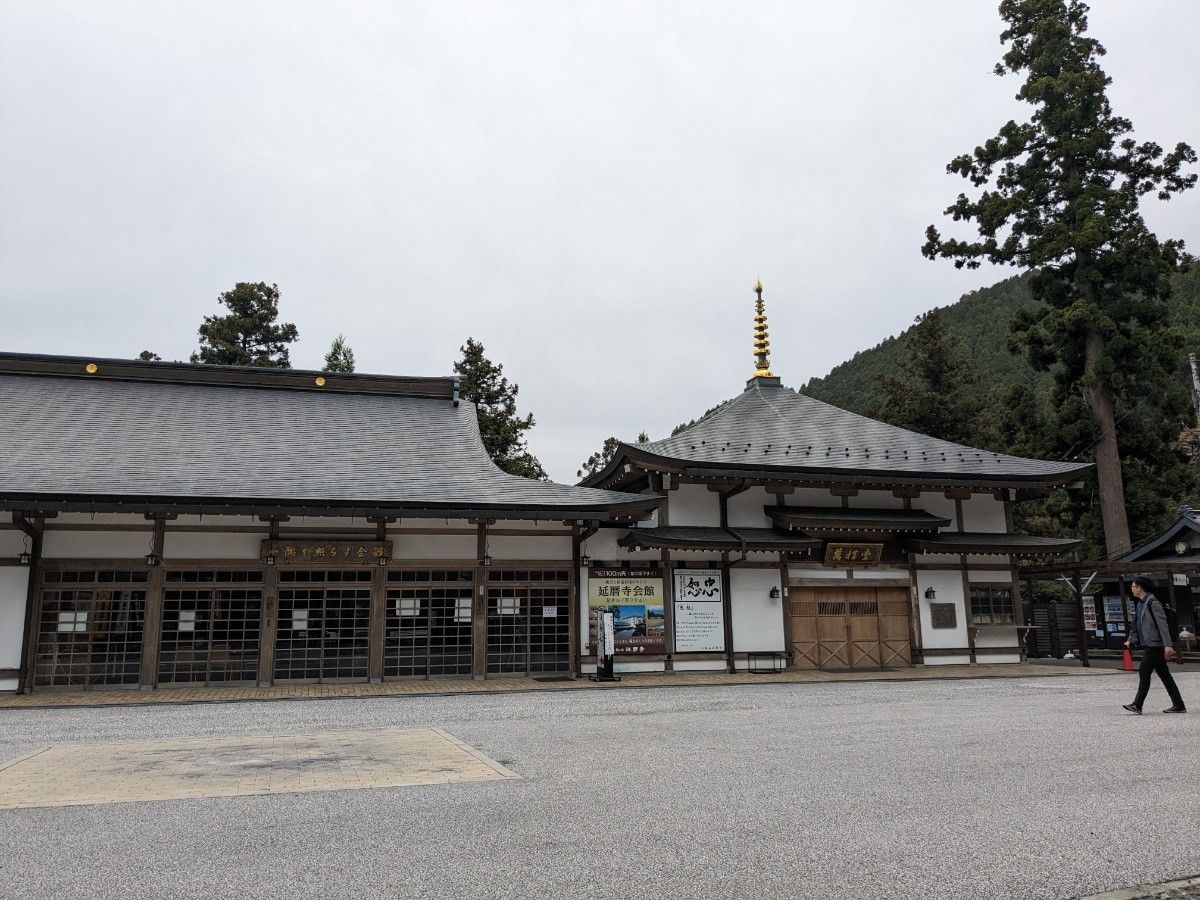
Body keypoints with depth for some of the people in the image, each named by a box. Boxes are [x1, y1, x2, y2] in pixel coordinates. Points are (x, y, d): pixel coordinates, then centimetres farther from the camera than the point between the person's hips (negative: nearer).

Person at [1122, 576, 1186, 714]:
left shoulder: (1152, 602, -12)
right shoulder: (1141, 604, 16)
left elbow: (1162, 624, -18)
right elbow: (1137, 626, 22)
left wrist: (1167, 645, -23)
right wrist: (1130, 640, 13)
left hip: (1154, 645, -9)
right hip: (1148, 645, 9)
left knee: (1144, 673, -10)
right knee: (1164, 675, 11)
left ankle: (1137, 705, -10)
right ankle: (1178, 705, 16)